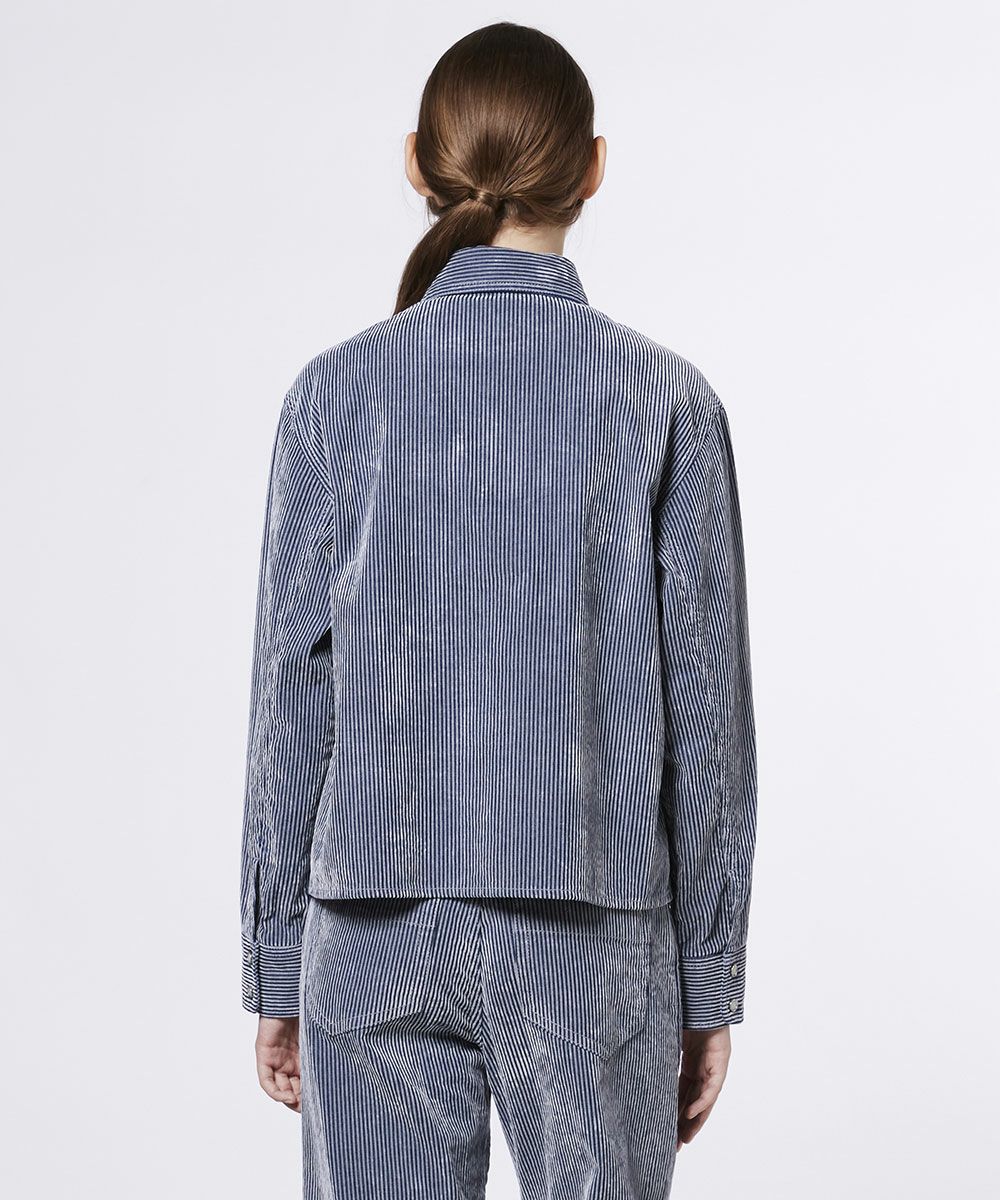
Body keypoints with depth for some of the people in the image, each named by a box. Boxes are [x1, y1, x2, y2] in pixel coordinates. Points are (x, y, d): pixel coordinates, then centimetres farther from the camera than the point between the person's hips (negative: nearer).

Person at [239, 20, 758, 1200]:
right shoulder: (664, 398, -3)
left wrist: (274, 967, 6)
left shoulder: (341, 390, -3)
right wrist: (709, 982, 6)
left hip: (379, 926, 1)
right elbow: (707, 710, -2)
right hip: (596, 932, 0)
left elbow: (292, 697, -2)